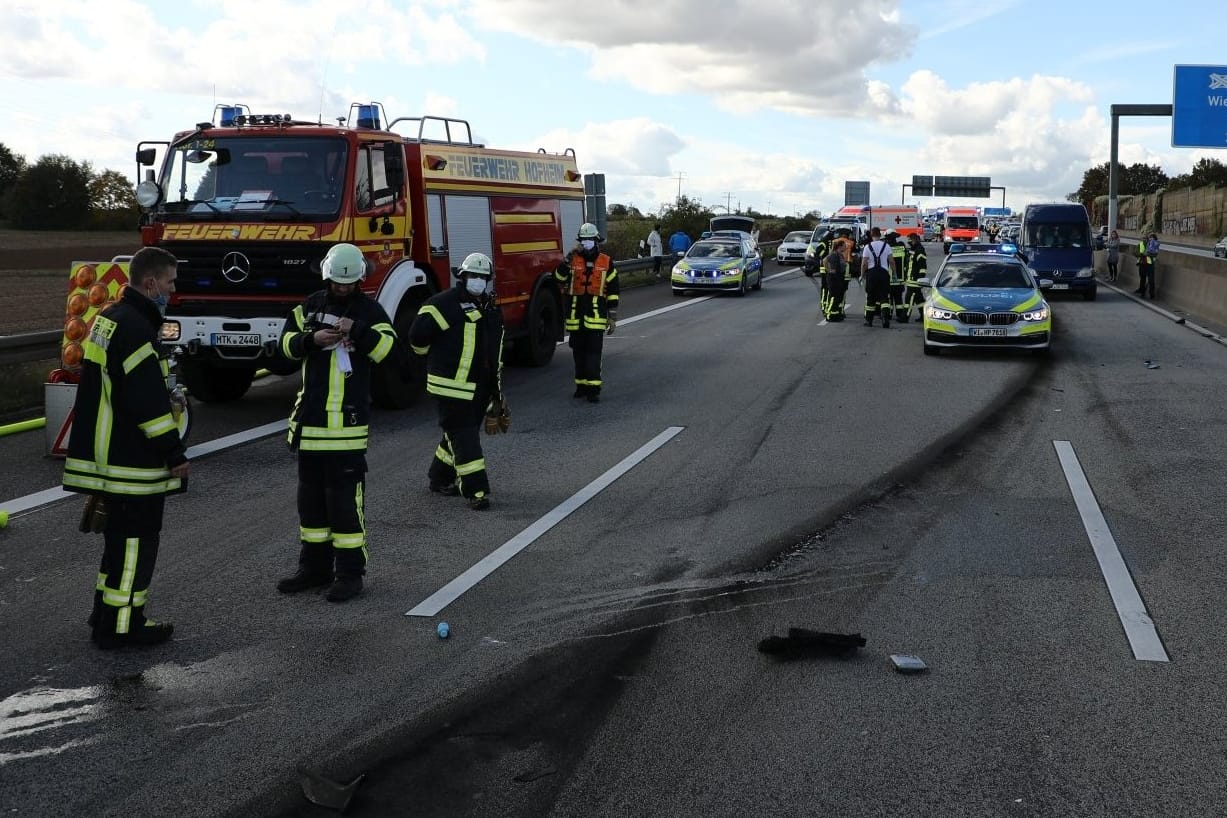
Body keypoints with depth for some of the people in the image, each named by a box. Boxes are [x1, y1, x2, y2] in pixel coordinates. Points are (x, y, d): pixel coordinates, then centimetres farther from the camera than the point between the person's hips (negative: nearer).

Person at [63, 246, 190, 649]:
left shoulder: (109, 319, 14)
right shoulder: (136, 329, -20)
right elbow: (150, 401, -23)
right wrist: (175, 454, -18)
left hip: (107, 453, 11)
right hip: (133, 462, -10)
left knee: (121, 537, 20)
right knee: (136, 540, -2)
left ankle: (107, 615, 30)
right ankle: (121, 627, 4)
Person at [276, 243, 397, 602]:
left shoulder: (369, 309, -2)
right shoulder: (310, 305, 10)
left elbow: (389, 348, -12)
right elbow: (287, 343, 5)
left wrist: (358, 331, -26)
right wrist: (312, 339, -13)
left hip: (348, 418, -5)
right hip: (310, 416, 5)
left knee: (345, 496, -6)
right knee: (310, 493, 12)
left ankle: (350, 571, 2)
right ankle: (314, 567, 24)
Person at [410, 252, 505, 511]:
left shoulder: (492, 310, 15)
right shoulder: (445, 304, -12)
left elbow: (495, 351, 24)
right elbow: (418, 337, -13)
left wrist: (496, 386, 23)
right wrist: (441, 356, 1)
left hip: (479, 388, 8)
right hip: (453, 387, -8)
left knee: (458, 434, 17)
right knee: (463, 435, -7)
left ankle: (441, 478, 33)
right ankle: (475, 490, -7)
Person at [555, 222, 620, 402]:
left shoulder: (606, 263, 5)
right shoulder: (573, 260, 7)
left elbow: (613, 292, 6)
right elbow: (558, 278, -9)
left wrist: (612, 318, 3)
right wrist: (568, 258, -18)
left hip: (596, 314, -2)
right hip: (575, 314, 2)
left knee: (593, 351, -8)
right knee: (579, 351, 9)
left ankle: (593, 388, -10)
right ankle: (581, 384, 19)